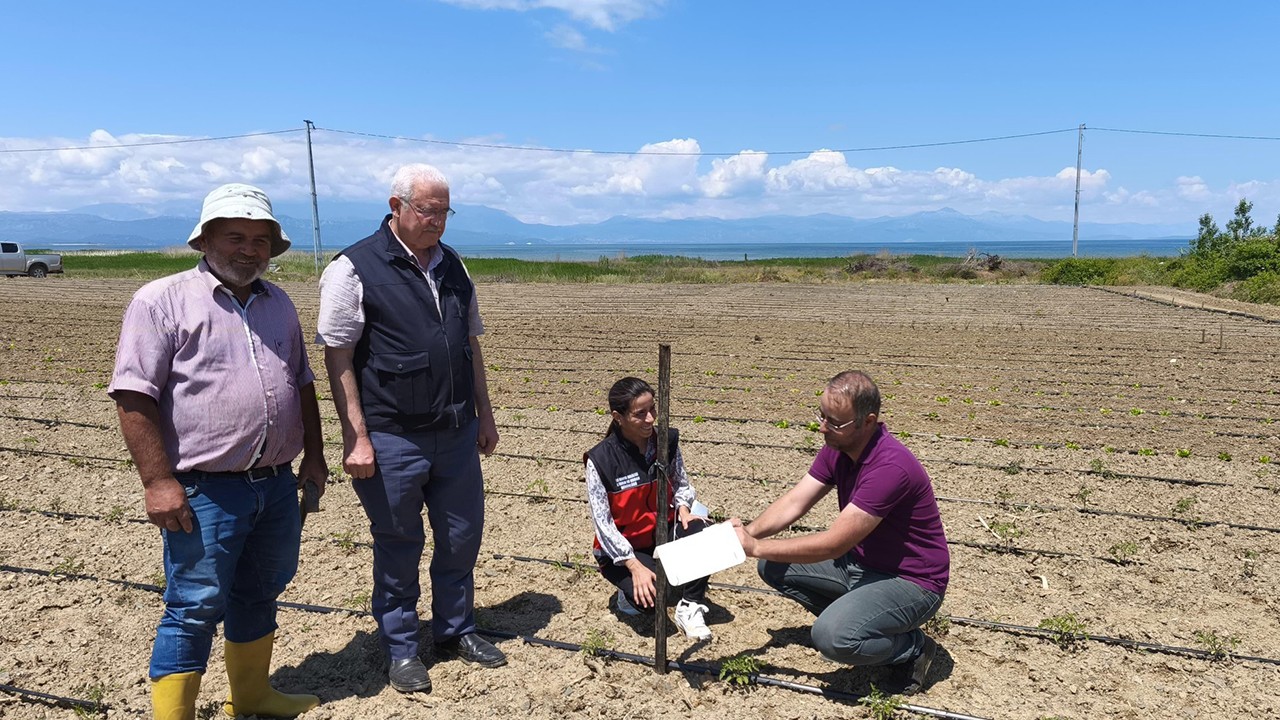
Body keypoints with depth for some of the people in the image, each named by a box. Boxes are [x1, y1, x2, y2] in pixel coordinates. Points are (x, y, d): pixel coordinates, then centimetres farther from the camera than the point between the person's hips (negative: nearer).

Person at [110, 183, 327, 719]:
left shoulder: (278, 303, 12)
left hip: (277, 485, 7)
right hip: (204, 491, -6)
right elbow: (133, 399, -13)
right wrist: (159, 481, -18)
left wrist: (313, 454, 14)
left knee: (260, 594, 19)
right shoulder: (162, 301, -8)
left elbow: (301, 385, 18)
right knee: (195, 608, 1)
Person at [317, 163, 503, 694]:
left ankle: (455, 630, 35)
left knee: (462, 537, 14)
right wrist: (356, 438, -14)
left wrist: (484, 413, 14)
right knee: (398, 547, 9)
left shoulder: (452, 266, 10)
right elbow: (337, 357, -10)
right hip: (392, 439, -5)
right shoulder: (354, 269, -8)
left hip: (457, 434, 6)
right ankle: (401, 649, 29)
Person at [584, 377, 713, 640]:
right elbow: (602, 523, -18)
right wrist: (635, 566, -24)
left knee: (700, 532, -28)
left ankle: (690, 608, -13)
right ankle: (631, 589, 7)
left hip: (661, 533, 4)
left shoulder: (667, 441, -6)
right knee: (656, 596, -29)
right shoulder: (600, 459, -19)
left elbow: (681, 484, 10)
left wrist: (683, 507, -14)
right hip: (621, 549, -4)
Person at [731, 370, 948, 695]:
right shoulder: (836, 449, -4)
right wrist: (747, 532, -21)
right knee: (773, 567, 0)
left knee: (832, 636, -31)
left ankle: (913, 647, -2)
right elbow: (793, 503, -4)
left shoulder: (890, 467, -32)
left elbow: (833, 544, -31)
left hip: (911, 581, -8)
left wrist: (757, 547, -27)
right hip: (860, 564, 8)